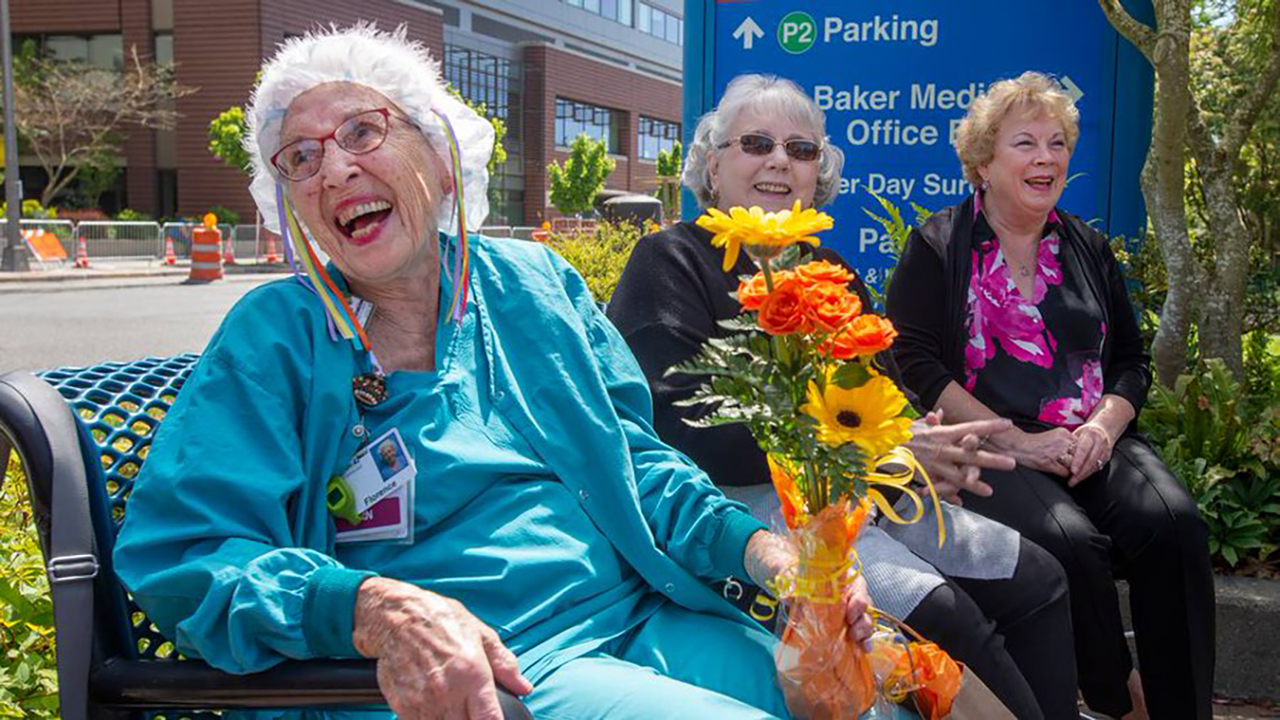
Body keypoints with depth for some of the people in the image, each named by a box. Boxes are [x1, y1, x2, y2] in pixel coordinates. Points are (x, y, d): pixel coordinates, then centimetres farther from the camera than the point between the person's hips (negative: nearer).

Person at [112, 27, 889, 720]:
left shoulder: (533, 282, 11)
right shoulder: (277, 335, 0)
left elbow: (631, 457, 14)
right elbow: (179, 552, -8)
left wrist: (754, 544, -5)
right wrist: (374, 610, -26)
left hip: (649, 620, 5)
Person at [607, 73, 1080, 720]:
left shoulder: (832, 274, 19)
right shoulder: (671, 262, -5)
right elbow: (686, 432, -18)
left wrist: (935, 450, -11)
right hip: (740, 498, -8)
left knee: (1034, 579, 0)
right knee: (938, 612, -24)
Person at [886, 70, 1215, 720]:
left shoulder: (1087, 248, 20)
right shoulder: (937, 247, 6)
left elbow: (1132, 361, 19)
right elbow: (914, 362, -5)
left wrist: (1104, 426, -4)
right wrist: (1016, 441, -13)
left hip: (1094, 442, 4)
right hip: (987, 451, -4)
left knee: (1173, 521, -26)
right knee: (1068, 539, -32)